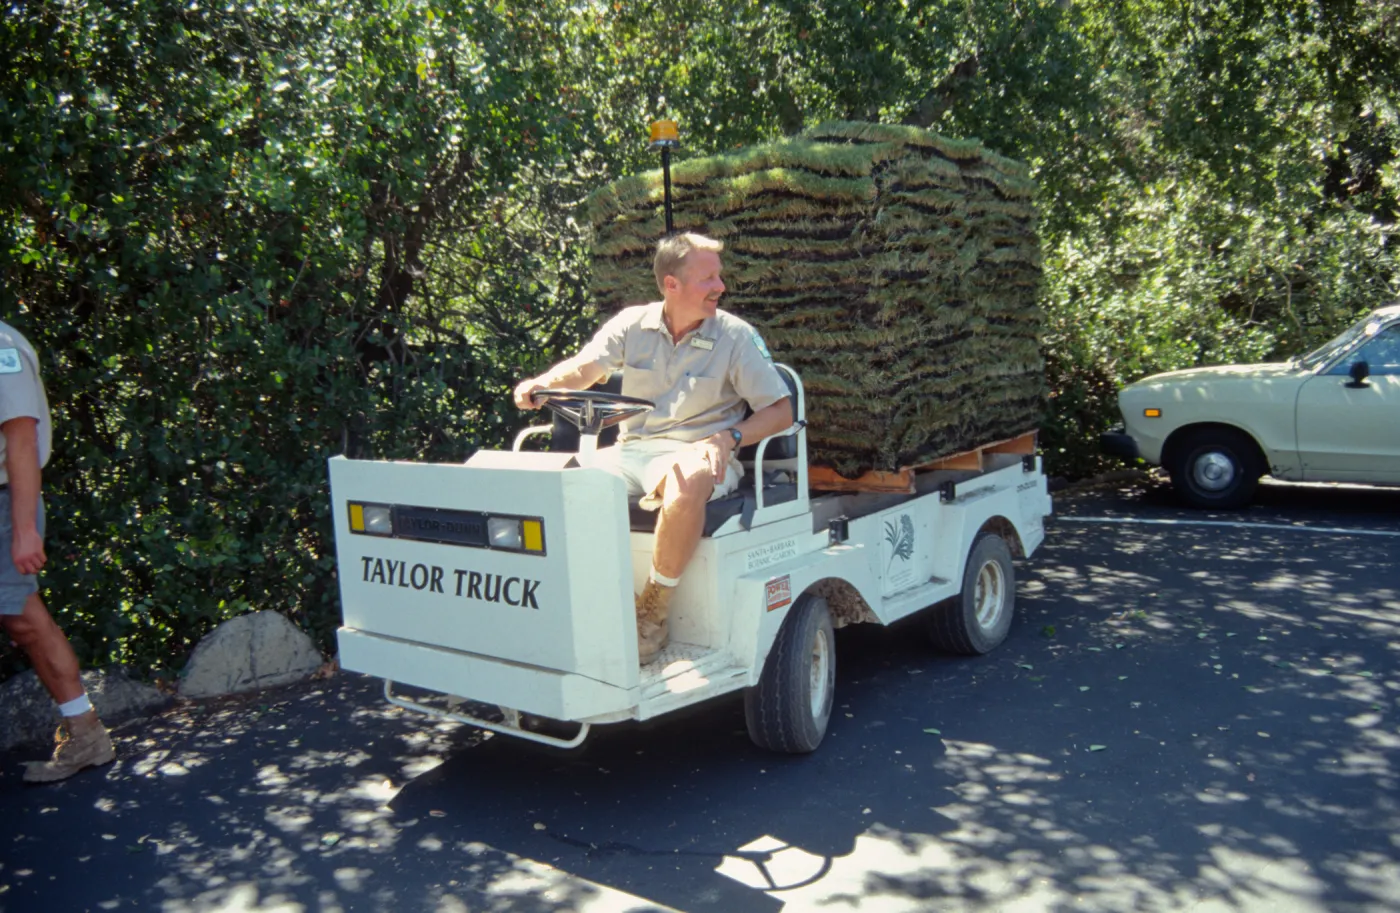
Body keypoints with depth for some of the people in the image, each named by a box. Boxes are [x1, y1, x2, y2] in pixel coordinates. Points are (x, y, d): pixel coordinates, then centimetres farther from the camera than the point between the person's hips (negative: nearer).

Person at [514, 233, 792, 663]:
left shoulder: (736, 336, 1)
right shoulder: (633, 325, 8)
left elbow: (780, 411, 1)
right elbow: (583, 369, -2)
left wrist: (729, 437, -16)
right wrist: (542, 384, -24)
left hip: (695, 453, -3)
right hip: (631, 451, 3)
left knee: (688, 481, -39)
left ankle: (654, 609, -22)